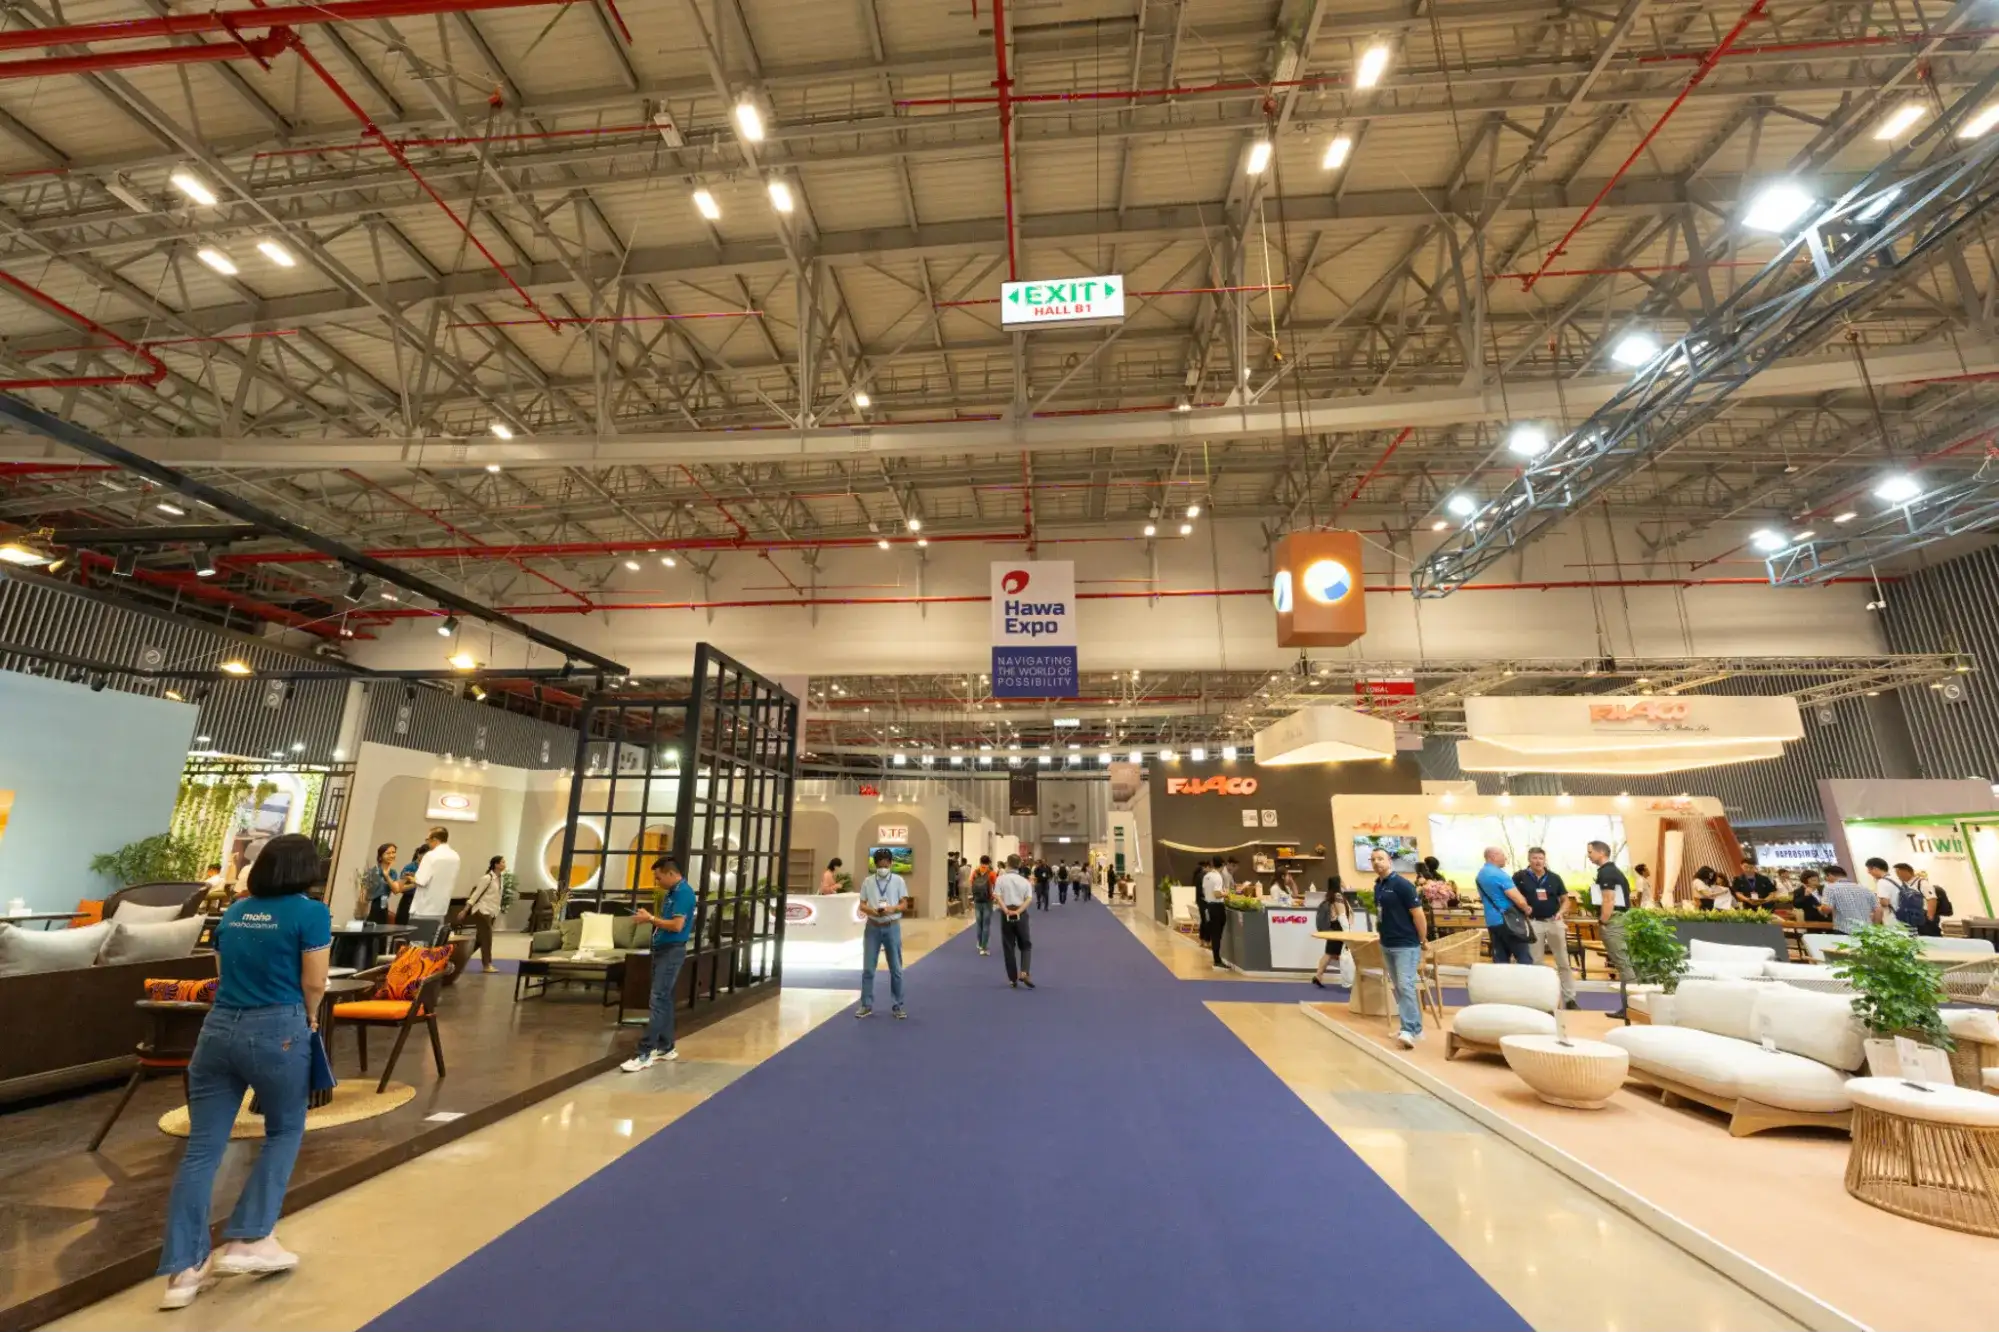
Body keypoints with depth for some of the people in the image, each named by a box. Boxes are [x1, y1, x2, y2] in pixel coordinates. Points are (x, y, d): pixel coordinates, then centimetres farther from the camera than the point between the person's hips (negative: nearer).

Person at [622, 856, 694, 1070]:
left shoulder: (683, 892, -17)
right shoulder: (671, 892, 14)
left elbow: (677, 925, -23)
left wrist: (651, 919, -14)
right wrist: (650, 917, 5)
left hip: (672, 951, -10)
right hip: (662, 949, 10)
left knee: (657, 1001, -9)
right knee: (665, 1000, 14)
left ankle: (645, 1053, -8)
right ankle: (666, 1047, 22)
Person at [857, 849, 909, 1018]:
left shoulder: (898, 880, -2)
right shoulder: (868, 881, 1)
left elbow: (904, 903, -2)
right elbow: (862, 905, 2)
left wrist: (892, 909, -21)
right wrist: (872, 910, -19)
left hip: (892, 927, -1)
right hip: (873, 927, 1)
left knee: (896, 969, 7)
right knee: (868, 968, 6)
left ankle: (898, 1005, 18)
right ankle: (866, 1005, 19)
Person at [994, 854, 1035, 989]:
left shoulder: (1001, 879, 2)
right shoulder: (1025, 881, 7)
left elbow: (998, 897, -11)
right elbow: (1028, 899, -6)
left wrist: (1006, 911, -17)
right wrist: (1018, 911, -14)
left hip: (1006, 915, -1)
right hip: (1021, 915, 1)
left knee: (1008, 948, 9)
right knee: (1026, 945, 13)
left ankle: (1013, 979, 12)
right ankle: (1024, 973, -6)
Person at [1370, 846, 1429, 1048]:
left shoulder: (1402, 885, -15)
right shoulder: (1377, 886, 8)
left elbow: (1418, 914, -14)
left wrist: (1423, 942, -9)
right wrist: (1381, 934, 16)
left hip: (1406, 945, -8)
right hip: (1386, 945, 8)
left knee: (1405, 986, -12)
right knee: (1397, 988, 13)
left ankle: (1409, 1030, -10)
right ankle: (1414, 1027, 23)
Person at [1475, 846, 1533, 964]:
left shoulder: (1481, 874, 12)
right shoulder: (1499, 875, -16)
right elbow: (1520, 901, -20)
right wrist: (1526, 910, 1)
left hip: (1491, 922, 8)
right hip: (1507, 921, -8)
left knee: (1500, 960, 8)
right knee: (1524, 959, -1)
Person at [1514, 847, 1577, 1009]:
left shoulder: (1554, 878, 2)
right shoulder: (1520, 877, -5)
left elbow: (1565, 899, 6)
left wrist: (1561, 912, -11)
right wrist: (1523, 908, -13)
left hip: (1554, 922, 2)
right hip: (1534, 923, -2)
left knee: (1563, 962, 7)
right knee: (1535, 962, 7)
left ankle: (1569, 998, 17)